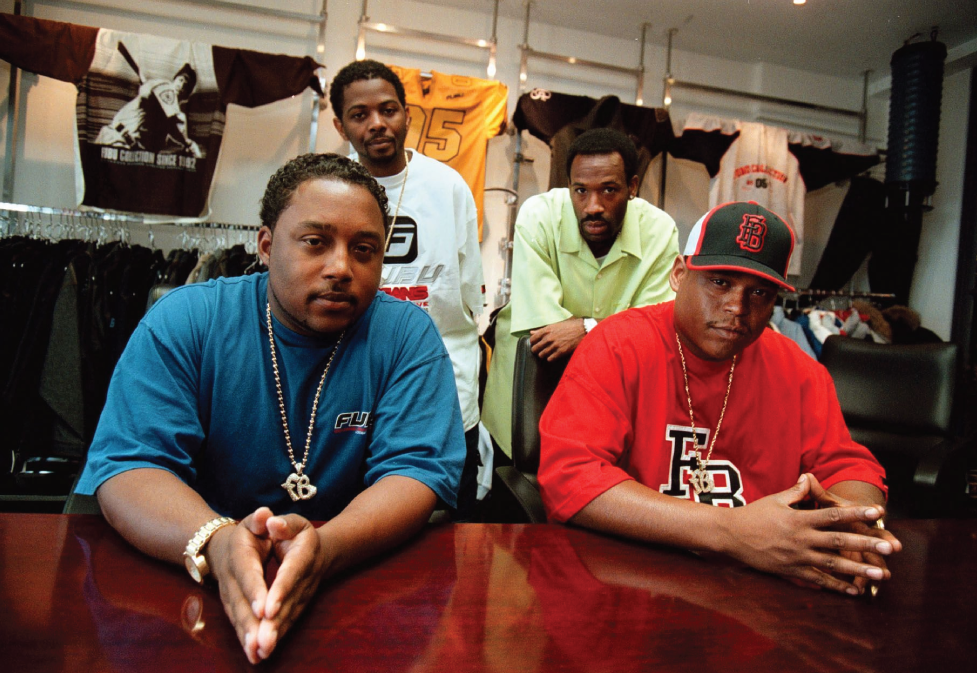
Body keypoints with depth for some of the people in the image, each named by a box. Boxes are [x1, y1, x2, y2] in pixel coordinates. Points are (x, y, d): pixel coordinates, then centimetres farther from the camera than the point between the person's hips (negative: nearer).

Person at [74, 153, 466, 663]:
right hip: (197, 584, 1)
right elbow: (126, 465, -9)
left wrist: (326, 546, -31)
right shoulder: (185, 321, -3)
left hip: (359, 583, 0)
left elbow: (417, 469, -11)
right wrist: (216, 543, -30)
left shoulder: (407, 334, -3)